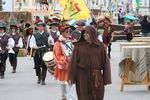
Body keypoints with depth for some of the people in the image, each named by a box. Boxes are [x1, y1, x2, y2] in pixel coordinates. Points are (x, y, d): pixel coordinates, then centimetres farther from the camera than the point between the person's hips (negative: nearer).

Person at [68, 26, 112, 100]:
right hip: (82, 76, -1)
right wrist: (70, 77, -9)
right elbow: (73, 61, -3)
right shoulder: (78, 46, -1)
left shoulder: (100, 46, 1)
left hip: (96, 77, 1)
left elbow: (105, 61, 0)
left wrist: (106, 78, -5)